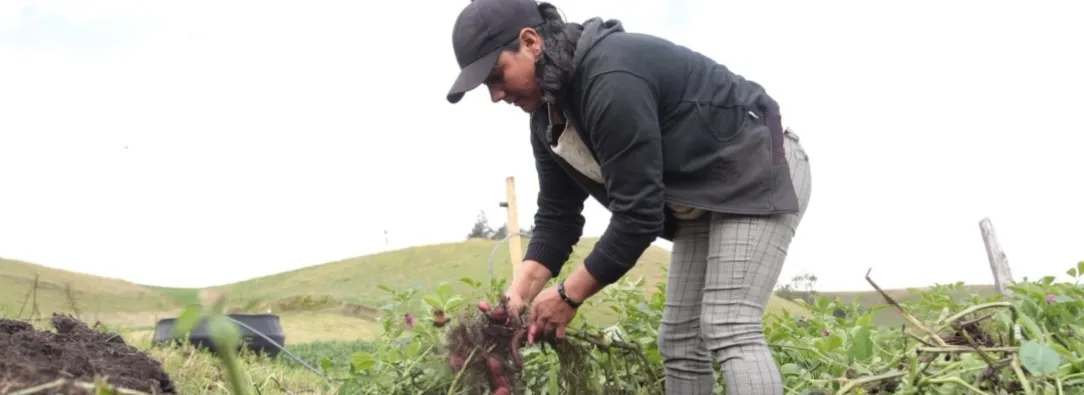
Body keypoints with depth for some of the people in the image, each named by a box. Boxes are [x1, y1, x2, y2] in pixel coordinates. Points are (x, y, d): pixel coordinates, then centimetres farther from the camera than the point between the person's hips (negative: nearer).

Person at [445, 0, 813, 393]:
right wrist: (520, 292, -14)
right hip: (702, 198, 10)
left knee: (729, 329, -20)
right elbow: (555, 215, 0)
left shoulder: (612, 81, -32)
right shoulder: (548, 113, -1)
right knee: (678, 338, 6)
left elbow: (637, 214, -31)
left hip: (759, 171, -10)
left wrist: (569, 295, -22)